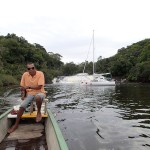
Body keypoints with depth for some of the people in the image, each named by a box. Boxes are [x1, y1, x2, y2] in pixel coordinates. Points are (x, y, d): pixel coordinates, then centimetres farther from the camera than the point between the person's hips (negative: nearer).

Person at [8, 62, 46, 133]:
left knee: (38, 97, -40)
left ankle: (39, 112, -10)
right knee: (22, 106, -17)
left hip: (39, 93, -3)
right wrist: (24, 95, -6)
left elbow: (39, 87, -21)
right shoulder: (25, 75, -2)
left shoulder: (40, 74, -14)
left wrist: (29, 86, -26)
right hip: (29, 94, 4)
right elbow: (22, 87, 7)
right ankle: (16, 124, 1)